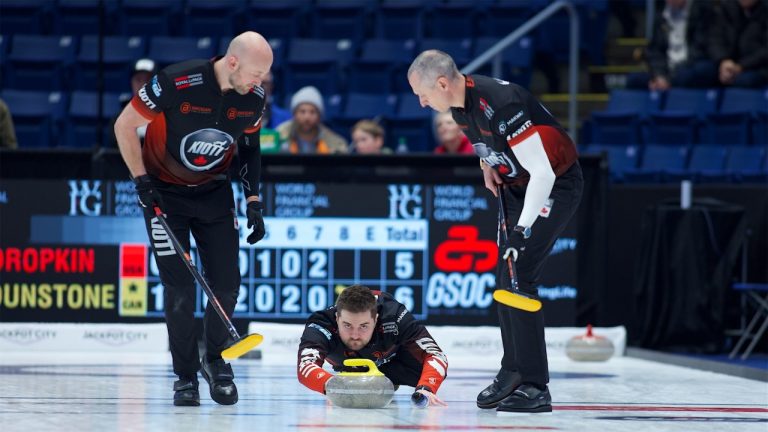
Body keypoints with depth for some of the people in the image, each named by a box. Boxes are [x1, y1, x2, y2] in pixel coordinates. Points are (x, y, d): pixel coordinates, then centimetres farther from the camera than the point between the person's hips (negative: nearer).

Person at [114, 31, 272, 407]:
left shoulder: (254, 97, -12)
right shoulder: (176, 83, -28)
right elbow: (124, 126, -16)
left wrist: (253, 201, 1)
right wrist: (141, 180, -19)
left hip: (214, 191, 4)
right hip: (165, 192, -4)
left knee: (226, 284, -1)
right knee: (180, 289, -8)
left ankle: (215, 360, 22)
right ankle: (185, 375, 7)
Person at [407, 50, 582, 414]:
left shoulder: (500, 103, -31)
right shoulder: (459, 101, -3)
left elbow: (542, 172, -30)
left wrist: (523, 230, -29)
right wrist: (487, 164, 2)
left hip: (556, 185, -9)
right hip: (519, 187, 9)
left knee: (517, 277, -17)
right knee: (504, 278, 10)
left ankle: (535, 387, -14)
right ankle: (513, 373, 22)